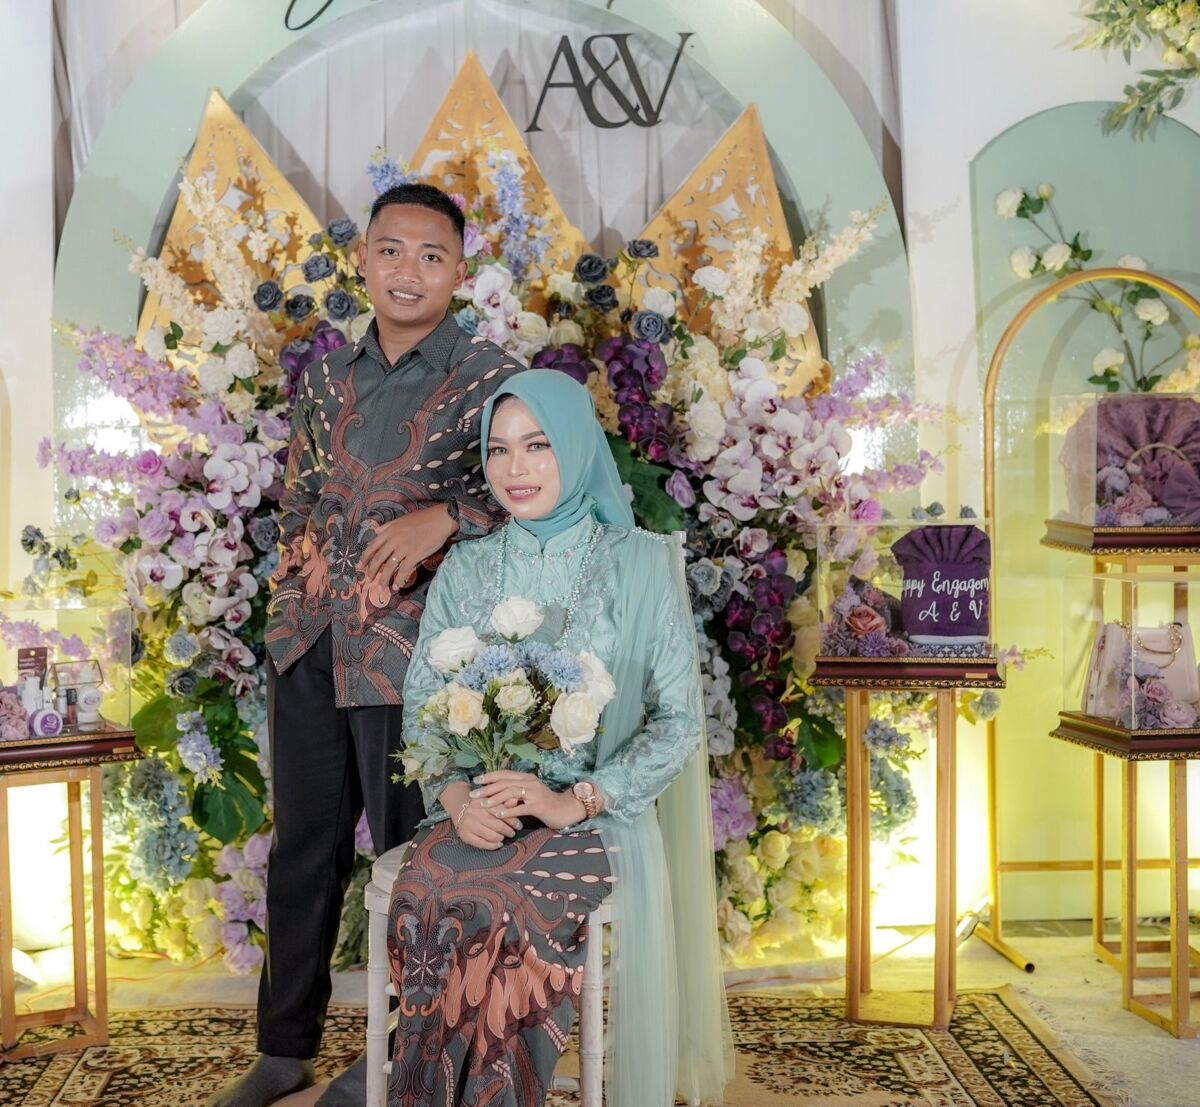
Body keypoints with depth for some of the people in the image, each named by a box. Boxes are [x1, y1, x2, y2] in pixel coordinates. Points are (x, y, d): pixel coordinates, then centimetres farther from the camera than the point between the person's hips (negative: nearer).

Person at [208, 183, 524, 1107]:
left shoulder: (489, 380, -5)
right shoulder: (328, 375, 12)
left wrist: (441, 517, -24)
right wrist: (308, 544, 2)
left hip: (410, 649, -5)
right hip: (309, 638, 5)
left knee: (409, 849, 6)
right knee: (302, 846, 14)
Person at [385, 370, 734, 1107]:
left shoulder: (642, 563, 2)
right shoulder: (465, 569, 12)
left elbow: (679, 720, -2)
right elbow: (420, 704, 10)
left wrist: (577, 800, -15)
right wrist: (455, 795, -11)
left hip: (597, 818, -2)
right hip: (476, 816, 3)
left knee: (492, 904, -32)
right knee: (423, 898, -30)